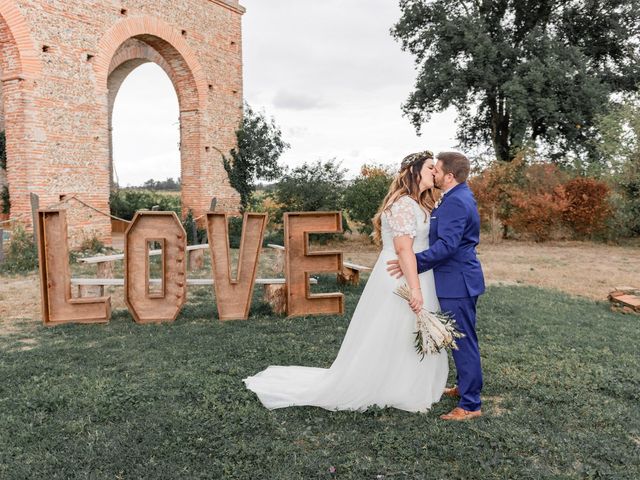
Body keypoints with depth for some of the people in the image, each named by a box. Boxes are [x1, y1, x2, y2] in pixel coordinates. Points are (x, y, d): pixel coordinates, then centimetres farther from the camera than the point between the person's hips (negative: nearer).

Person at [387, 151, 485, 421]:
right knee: (462, 338, 21)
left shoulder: (455, 202, -20)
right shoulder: (460, 197, 14)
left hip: (457, 282, -11)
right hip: (458, 279, 11)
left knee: (464, 340, -2)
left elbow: (447, 245, -27)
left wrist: (414, 262, -26)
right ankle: (464, 386, 37)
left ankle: (470, 405, 8)